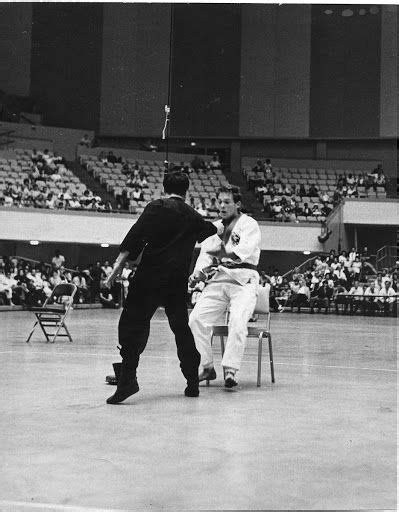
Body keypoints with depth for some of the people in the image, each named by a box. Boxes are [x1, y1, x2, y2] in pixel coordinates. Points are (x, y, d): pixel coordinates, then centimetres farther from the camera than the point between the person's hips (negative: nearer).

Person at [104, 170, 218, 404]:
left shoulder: (156, 208, -2)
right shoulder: (194, 217, 14)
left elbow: (135, 238, -12)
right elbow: (210, 230, 37)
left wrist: (117, 267, -13)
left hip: (151, 276, -5)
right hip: (178, 281, 5)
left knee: (133, 324, -7)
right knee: (181, 327, 19)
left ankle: (128, 379, -24)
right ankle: (193, 383, 24)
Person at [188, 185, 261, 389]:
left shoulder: (249, 225, -2)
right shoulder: (215, 227, 17)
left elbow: (243, 252, -19)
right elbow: (206, 252, 6)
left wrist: (220, 253, -35)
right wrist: (199, 271, -14)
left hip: (243, 282, -5)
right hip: (219, 280, 5)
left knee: (238, 321, -27)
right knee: (196, 318, -12)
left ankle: (230, 371, -23)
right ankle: (207, 367, 0)